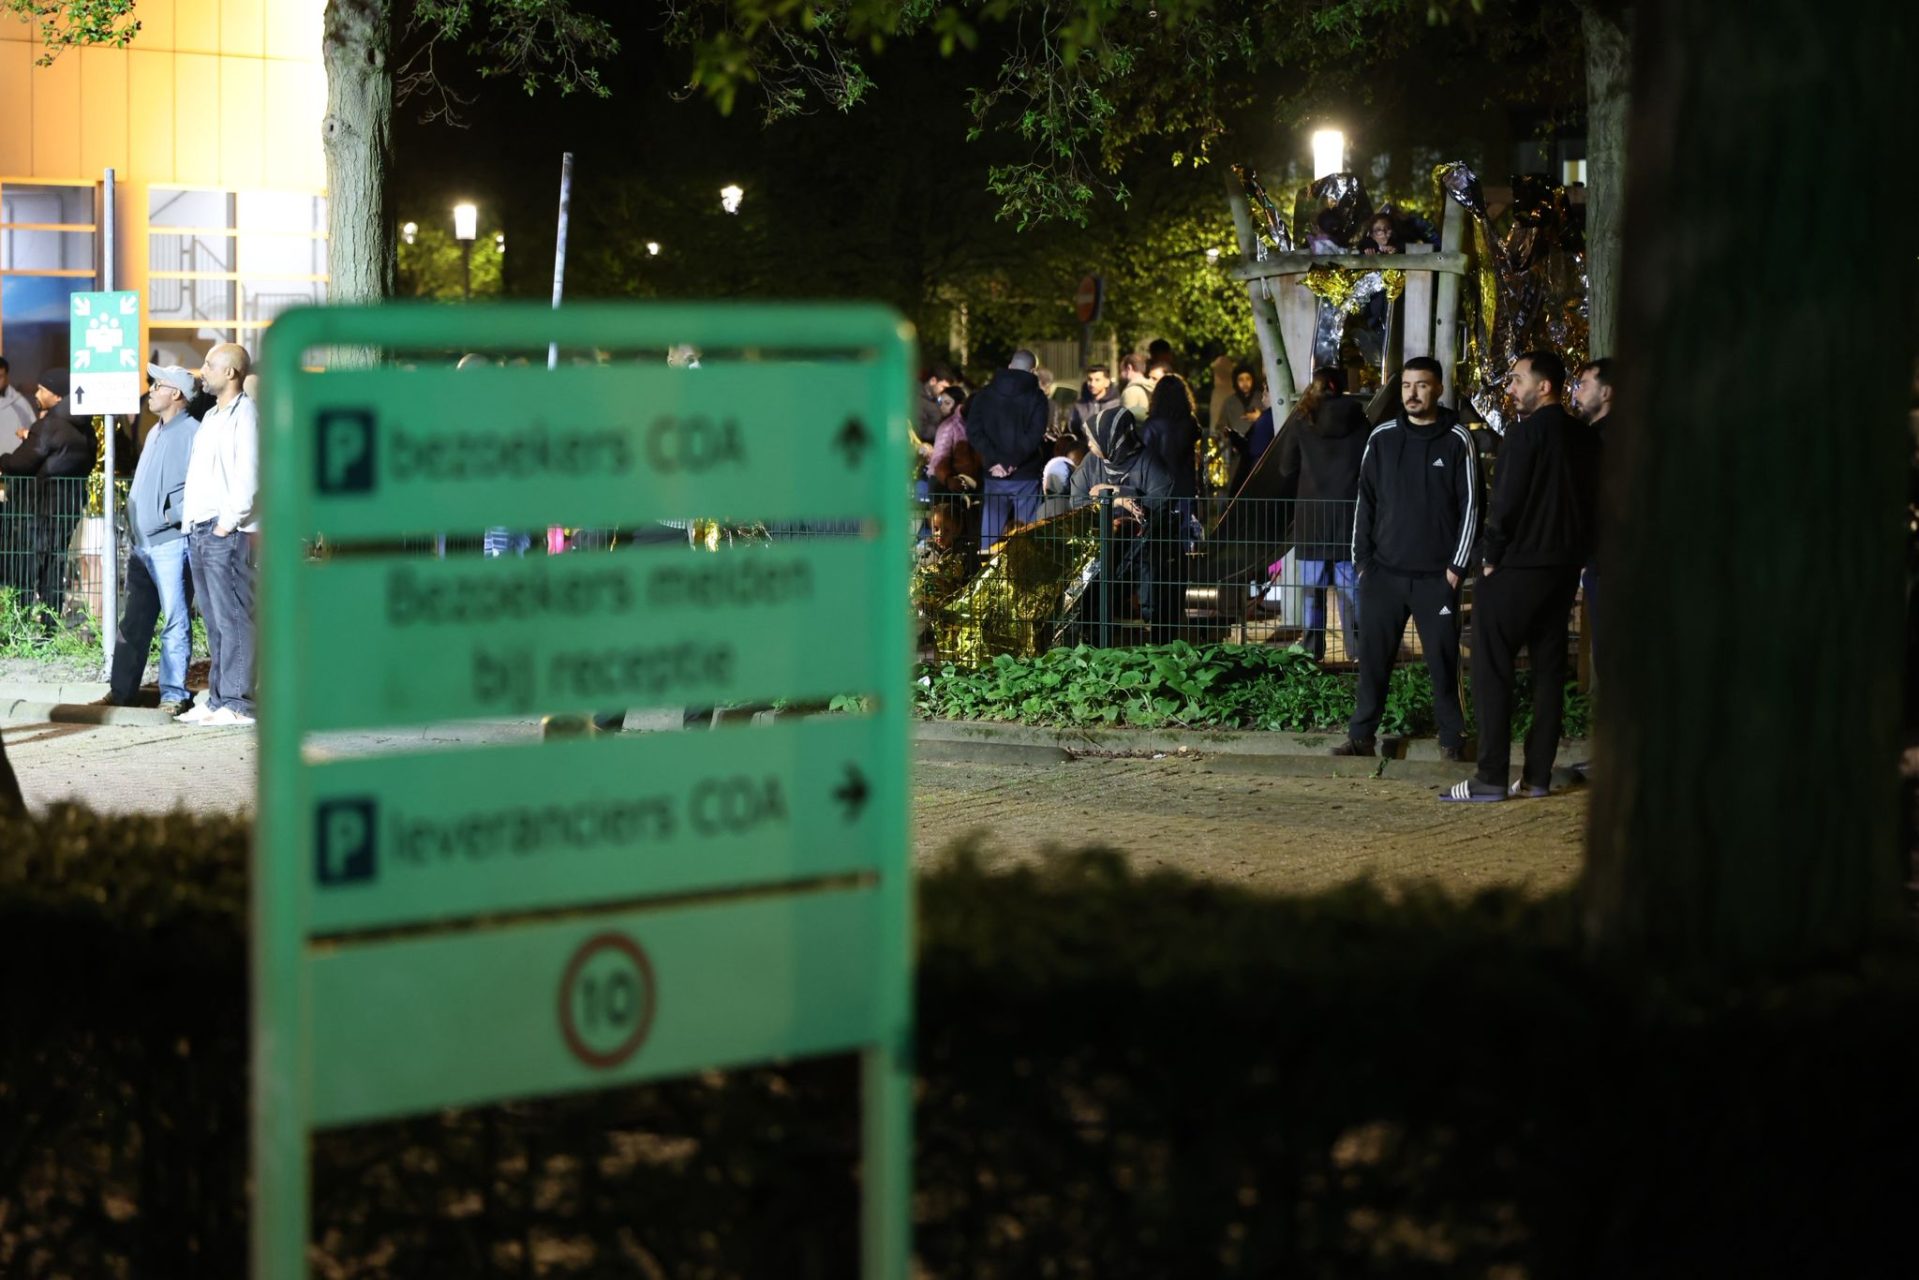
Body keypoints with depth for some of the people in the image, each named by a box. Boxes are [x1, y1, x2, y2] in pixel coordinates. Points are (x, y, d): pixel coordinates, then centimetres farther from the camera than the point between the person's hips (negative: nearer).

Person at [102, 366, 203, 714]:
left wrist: (174, 513, -18)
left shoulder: (192, 434, -9)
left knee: (175, 622, -3)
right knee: (133, 622, 11)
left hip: (170, 542, -9)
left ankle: (174, 694, 1)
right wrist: (131, 522, 17)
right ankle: (121, 691, 15)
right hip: (140, 542, 9)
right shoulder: (154, 433, 19)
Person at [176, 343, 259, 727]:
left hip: (227, 534, -9)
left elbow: (248, 477, -16)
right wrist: (190, 522, 15)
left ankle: (238, 703, -10)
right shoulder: (211, 417, 21)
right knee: (215, 623, 11)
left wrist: (227, 523, -17)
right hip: (198, 532, 9)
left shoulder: (245, 414, -8)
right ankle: (218, 699, 14)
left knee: (234, 620, -9)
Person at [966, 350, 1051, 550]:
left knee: (989, 534, 6)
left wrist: (993, 460, -9)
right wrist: (1011, 462, -12)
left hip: (994, 475, 2)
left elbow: (973, 430, -4)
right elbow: (1034, 436, -14)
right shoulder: (1036, 397, -2)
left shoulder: (984, 394, 6)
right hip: (1026, 476, -2)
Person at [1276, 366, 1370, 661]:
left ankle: (1312, 648, 5)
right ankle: (1358, 646, 2)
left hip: (1312, 515, -1)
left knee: (1313, 586, 6)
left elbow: (1287, 468, 4)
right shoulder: (1361, 424, 0)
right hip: (1350, 513, 1)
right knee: (1351, 585, 4)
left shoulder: (1303, 423, -3)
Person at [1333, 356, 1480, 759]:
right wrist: (1362, 559, 5)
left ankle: (1451, 740, 8)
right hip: (1384, 571, 3)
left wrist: (1458, 564, -6)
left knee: (1443, 659, 0)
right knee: (1373, 655, 3)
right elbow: (1365, 501, 11)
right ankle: (1361, 736, 9)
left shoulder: (1457, 440, -1)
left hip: (1437, 575, -3)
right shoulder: (1382, 437, 7)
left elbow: (1470, 504, -1)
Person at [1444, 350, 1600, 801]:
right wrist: (1577, 552, 16)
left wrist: (1490, 555, -7)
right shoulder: (1586, 438, 10)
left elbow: (1506, 500, -16)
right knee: (1549, 668, 10)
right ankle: (1538, 775, 10)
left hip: (1516, 566, -8)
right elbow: (1594, 502, 14)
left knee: (1492, 668, -4)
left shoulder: (1525, 433, -13)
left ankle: (1492, 776, -8)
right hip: (1565, 566, 8)